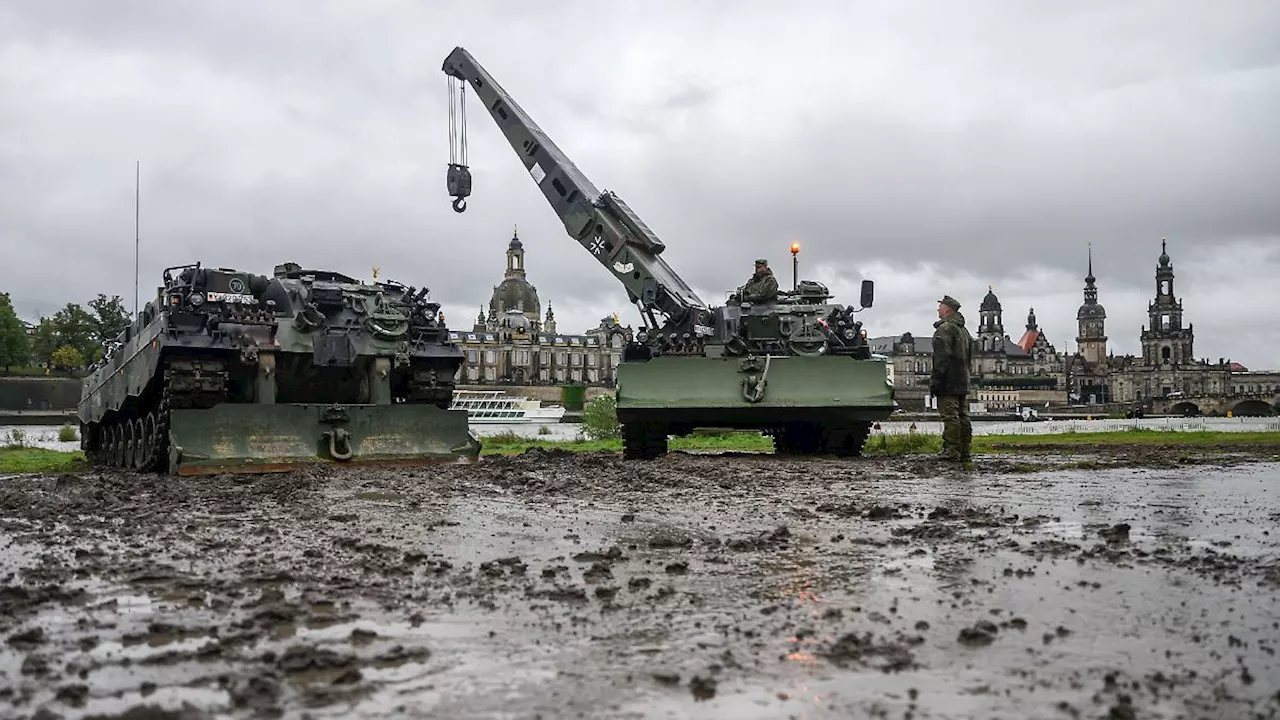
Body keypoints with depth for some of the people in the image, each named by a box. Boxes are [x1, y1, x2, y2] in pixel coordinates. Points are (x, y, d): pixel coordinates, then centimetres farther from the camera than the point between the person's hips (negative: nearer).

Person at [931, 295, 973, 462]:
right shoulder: (963, 330, 21)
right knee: (963, 416, 10)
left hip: (948, 383, -10)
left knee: (950, 416, -9)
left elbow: (942, 358, -18)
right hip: (963, 383, 10)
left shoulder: (945, 328, -11)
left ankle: (951, 450, -11)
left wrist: (934, 380, -17)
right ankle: (964, 452, 13)